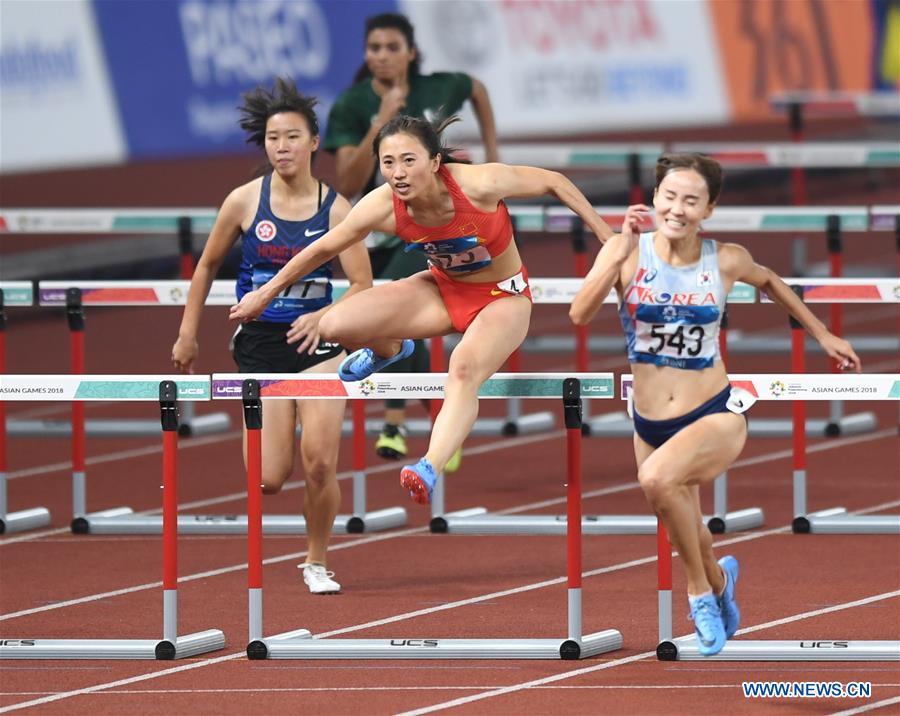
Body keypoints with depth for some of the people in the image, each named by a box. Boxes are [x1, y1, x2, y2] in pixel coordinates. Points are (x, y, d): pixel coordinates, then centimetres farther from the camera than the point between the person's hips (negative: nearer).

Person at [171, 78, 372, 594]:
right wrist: (188, 334, 12)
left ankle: (317, 562, 11)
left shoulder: (336, 208, -4)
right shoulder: (245, 202, -3)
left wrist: (324, 317, -23)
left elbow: (362, 285, -4)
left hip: (317, 342, 0)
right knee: (269, 479, -7)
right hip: (259, 344, 0)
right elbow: (208, 266, 10)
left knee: (320, 463, -11)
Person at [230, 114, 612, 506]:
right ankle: (388, 351, 26)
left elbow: (554, 182, -16)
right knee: (335, 326, -10)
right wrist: (267, 293, 5)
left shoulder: (478, 184, -32)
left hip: (503, 296, -4)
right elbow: (323, 248, -4)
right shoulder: (383, 206, -21)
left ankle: (430, 469, -55)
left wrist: (608, 237, -12)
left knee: (463, 371, -36)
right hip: (444, 289, 4)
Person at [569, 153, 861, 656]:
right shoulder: (628, 252, -10)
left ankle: (704, 586, -9)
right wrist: (620, 255, -29)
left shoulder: (726, 260, -8)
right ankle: (719, 577, 56)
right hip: (651, 423, 3)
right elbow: (580, 314, -22)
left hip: (715, 418, -3)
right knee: (687, 535, 18)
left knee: (659, 478, -33)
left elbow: (768, 281, 15)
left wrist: (823, 335, 21)